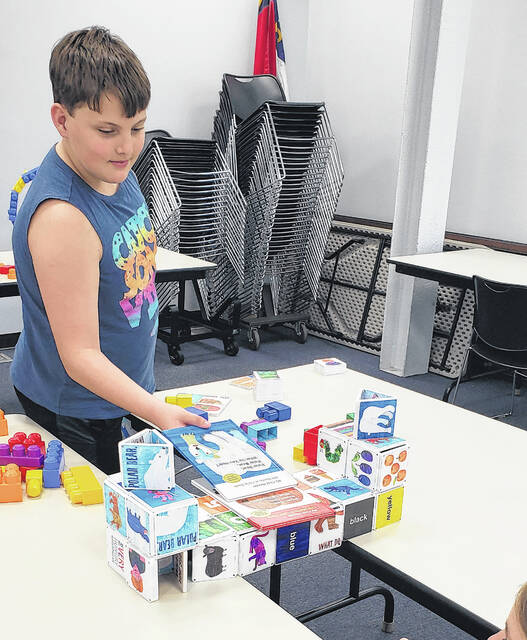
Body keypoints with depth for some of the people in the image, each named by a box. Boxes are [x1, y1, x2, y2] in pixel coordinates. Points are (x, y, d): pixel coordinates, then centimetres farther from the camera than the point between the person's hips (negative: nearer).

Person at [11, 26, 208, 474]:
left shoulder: (111, 168, -3)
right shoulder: (62, 218, -31)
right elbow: (80, 356, -28)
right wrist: (156, 412, -36)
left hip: (123, 390, 8)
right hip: (71, 413, -8)